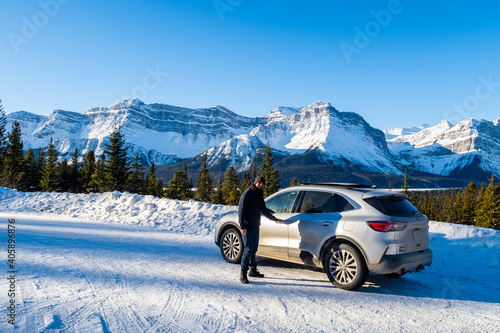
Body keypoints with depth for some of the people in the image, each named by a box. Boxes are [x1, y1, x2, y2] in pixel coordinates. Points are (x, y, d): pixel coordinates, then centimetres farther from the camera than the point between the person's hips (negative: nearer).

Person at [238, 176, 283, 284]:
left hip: (256, 227, 8)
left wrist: (275, 219, 31)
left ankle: (253, 270, 26)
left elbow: (264, 211, 26)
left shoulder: (260, 196, 13)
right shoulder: (247, 194, -12)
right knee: (248, 250, -11)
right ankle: (243, 273, -6)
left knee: (254, 249, 14)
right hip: (247, 228, -8)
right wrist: (243, 226, -23)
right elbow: (241, 211, -17)